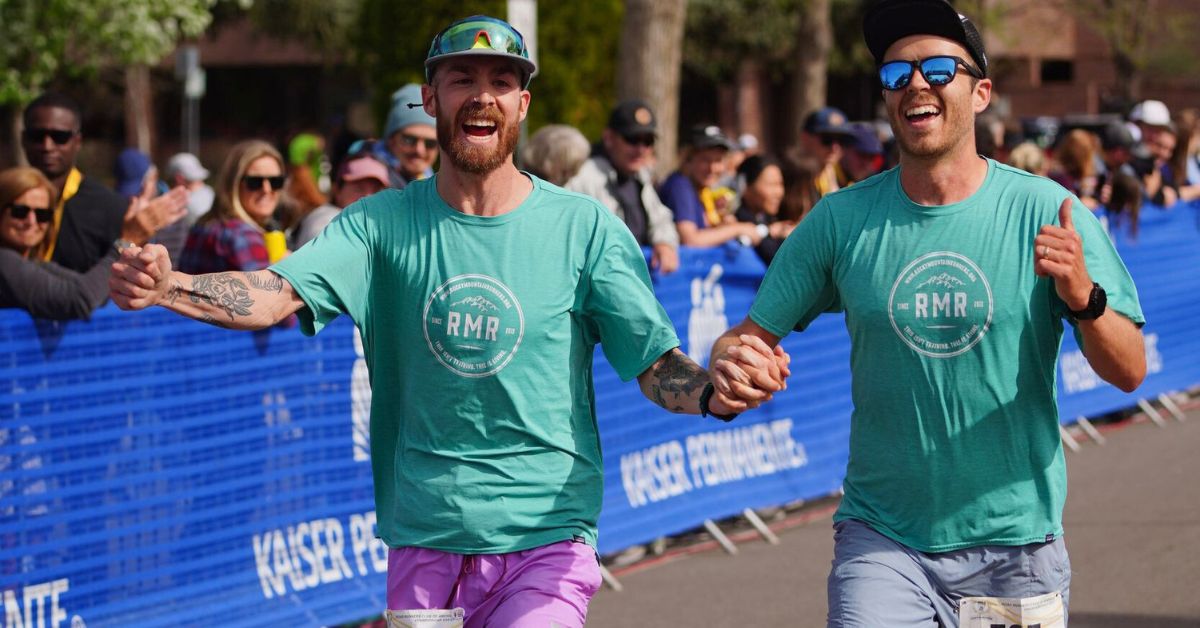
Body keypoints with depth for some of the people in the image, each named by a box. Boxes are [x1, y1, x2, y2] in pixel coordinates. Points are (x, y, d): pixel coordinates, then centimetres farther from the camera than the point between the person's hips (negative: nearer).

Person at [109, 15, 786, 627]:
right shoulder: (384, 222, 2)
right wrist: (164, 286, -31)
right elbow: (278, 293, -12)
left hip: (545, 537, -2)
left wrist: (716, 393, -27)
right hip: (424, 537, 2)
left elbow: (656, 363, -3)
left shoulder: (584, 227, -1)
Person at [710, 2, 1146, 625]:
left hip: (1014, 543, 0)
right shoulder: (841, 220, -1)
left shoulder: (1045, 212, -6)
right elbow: (749, 335, 2)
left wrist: (1084, 299, -28)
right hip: (882, 542, 0)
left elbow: (1129, 372, -8)